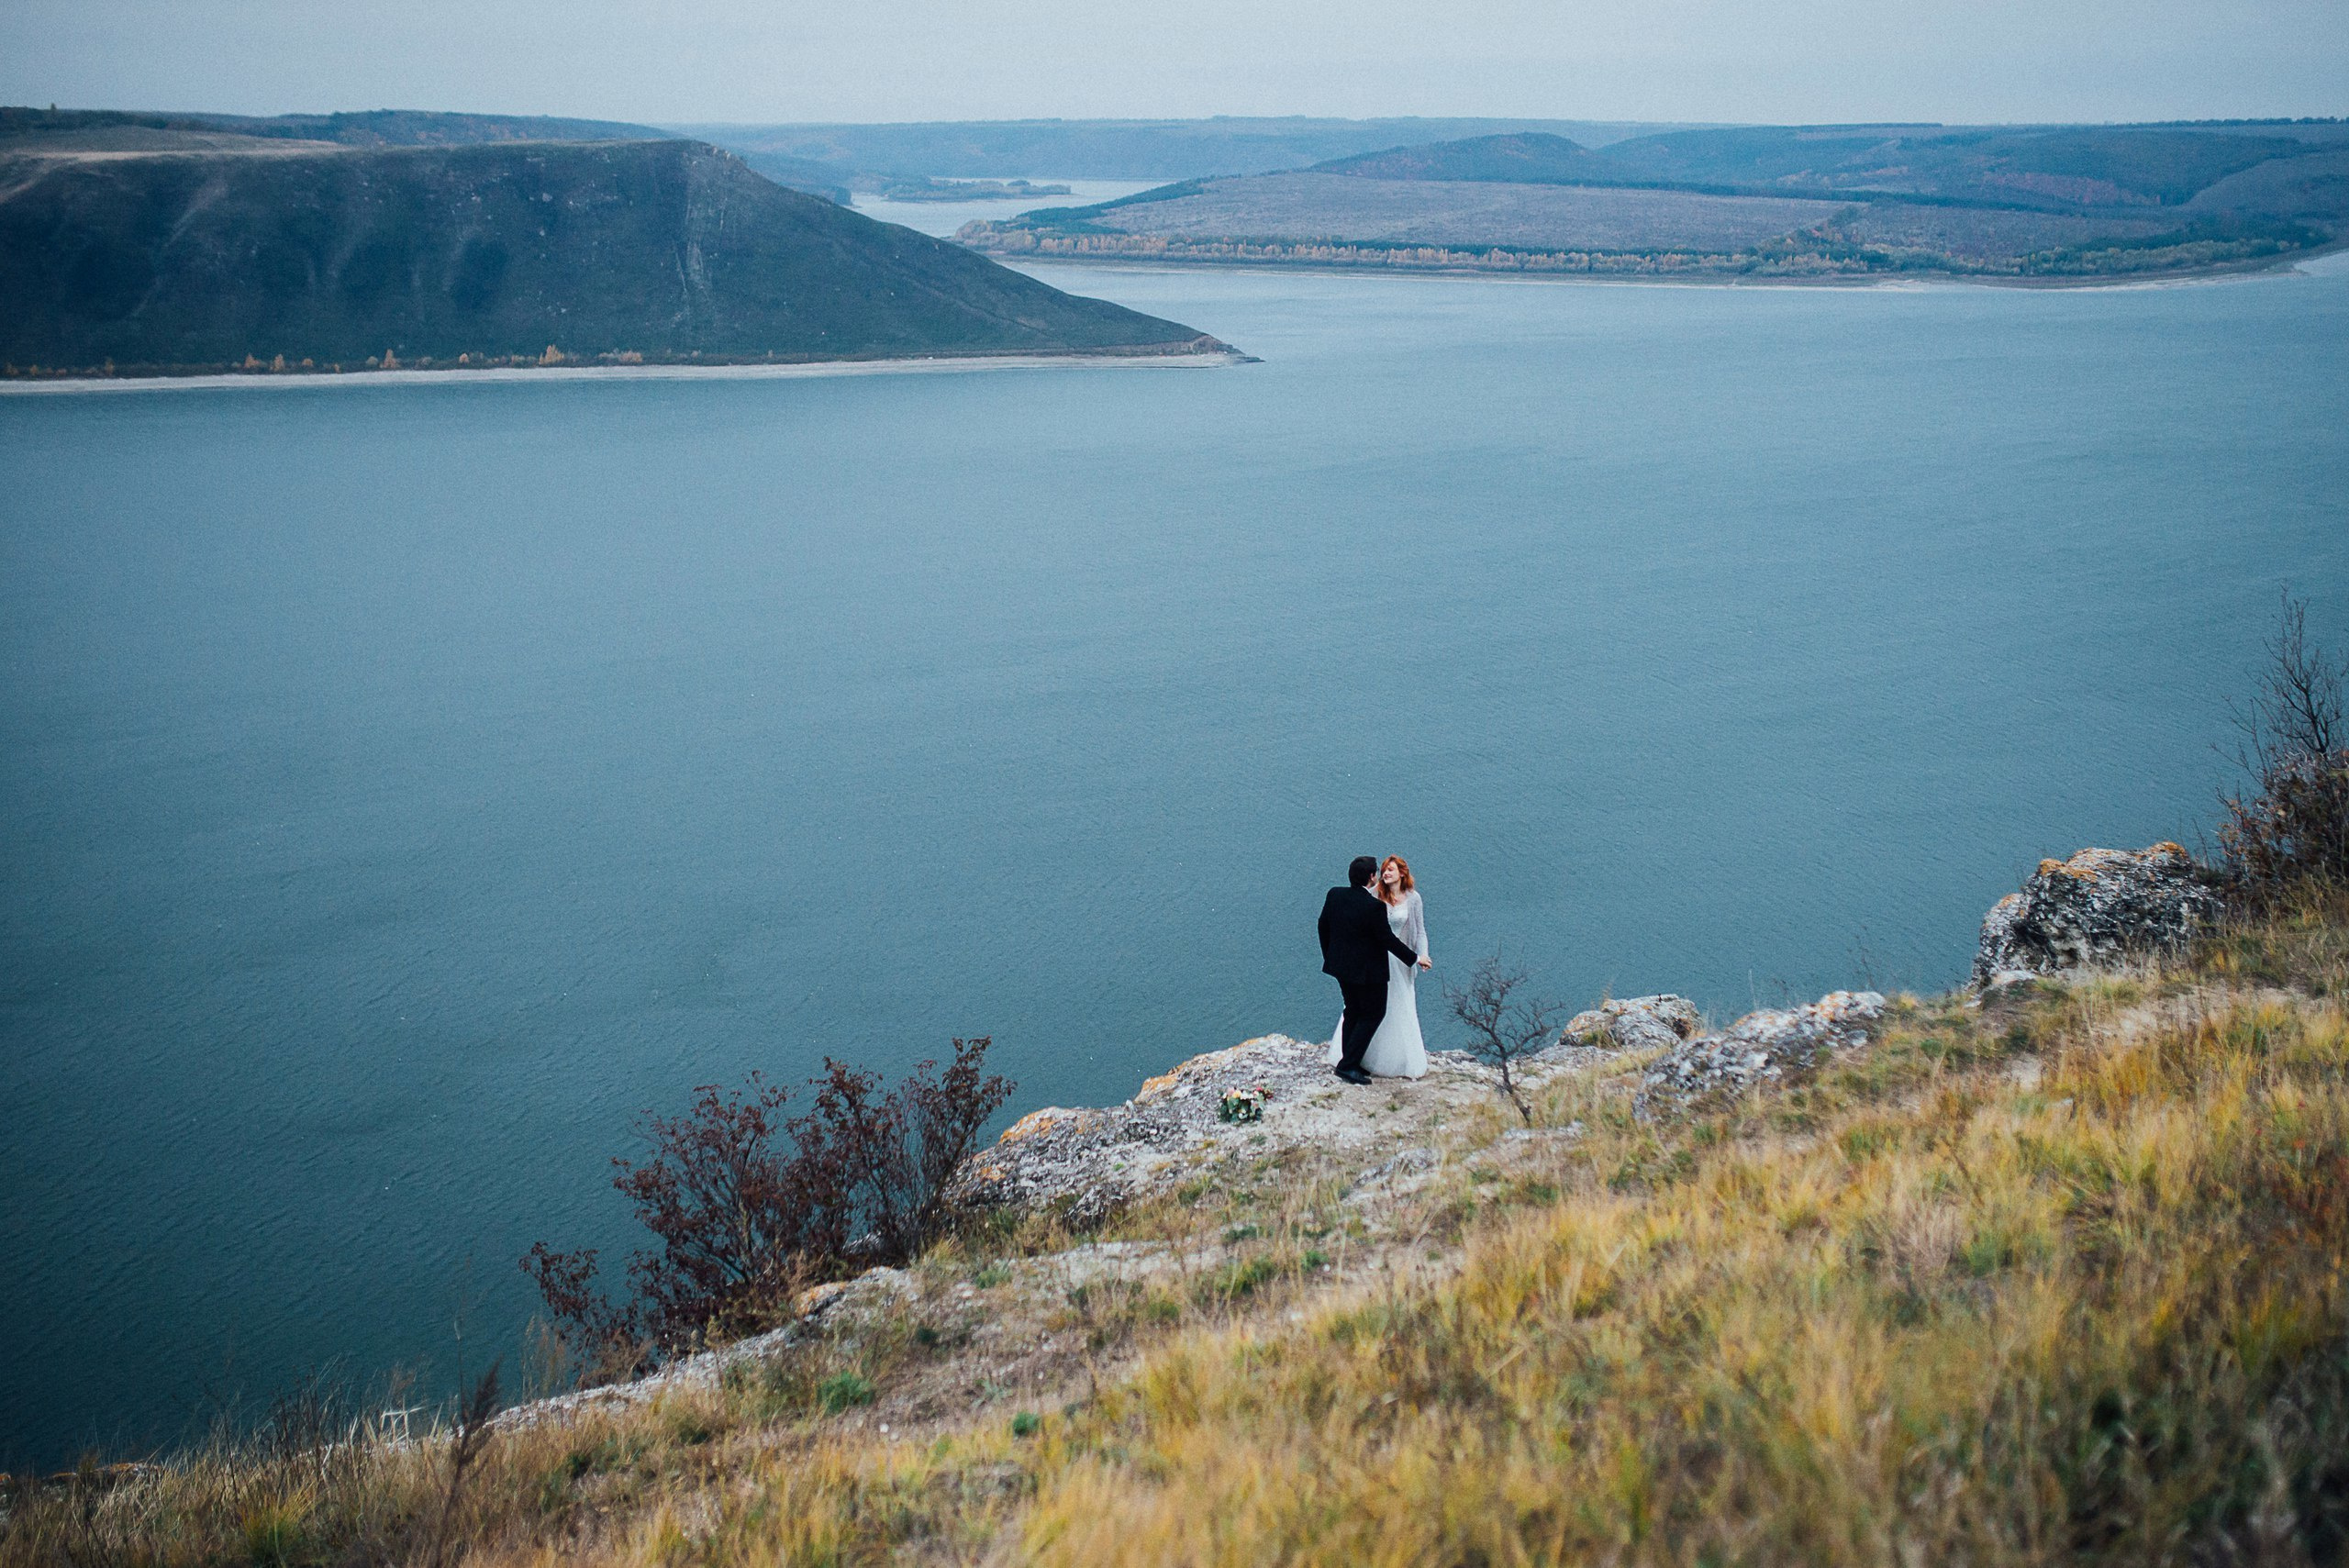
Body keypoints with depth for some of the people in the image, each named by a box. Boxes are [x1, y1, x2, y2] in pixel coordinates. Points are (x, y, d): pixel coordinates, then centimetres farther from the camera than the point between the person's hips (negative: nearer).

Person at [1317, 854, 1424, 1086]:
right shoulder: (1375, 906, -24)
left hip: (1341, 965, 7)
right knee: (1373, 1015, 7)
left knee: (1353, 1012, 20)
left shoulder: (1335, 895, -4)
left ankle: (1349, 1062, 25)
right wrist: (1414, 958, -4)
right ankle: (1348, 1065, 3)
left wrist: (1330, 956, 23)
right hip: (1368, 971, -7)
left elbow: (1323, 927, 7)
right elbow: (1388, 940, -17)